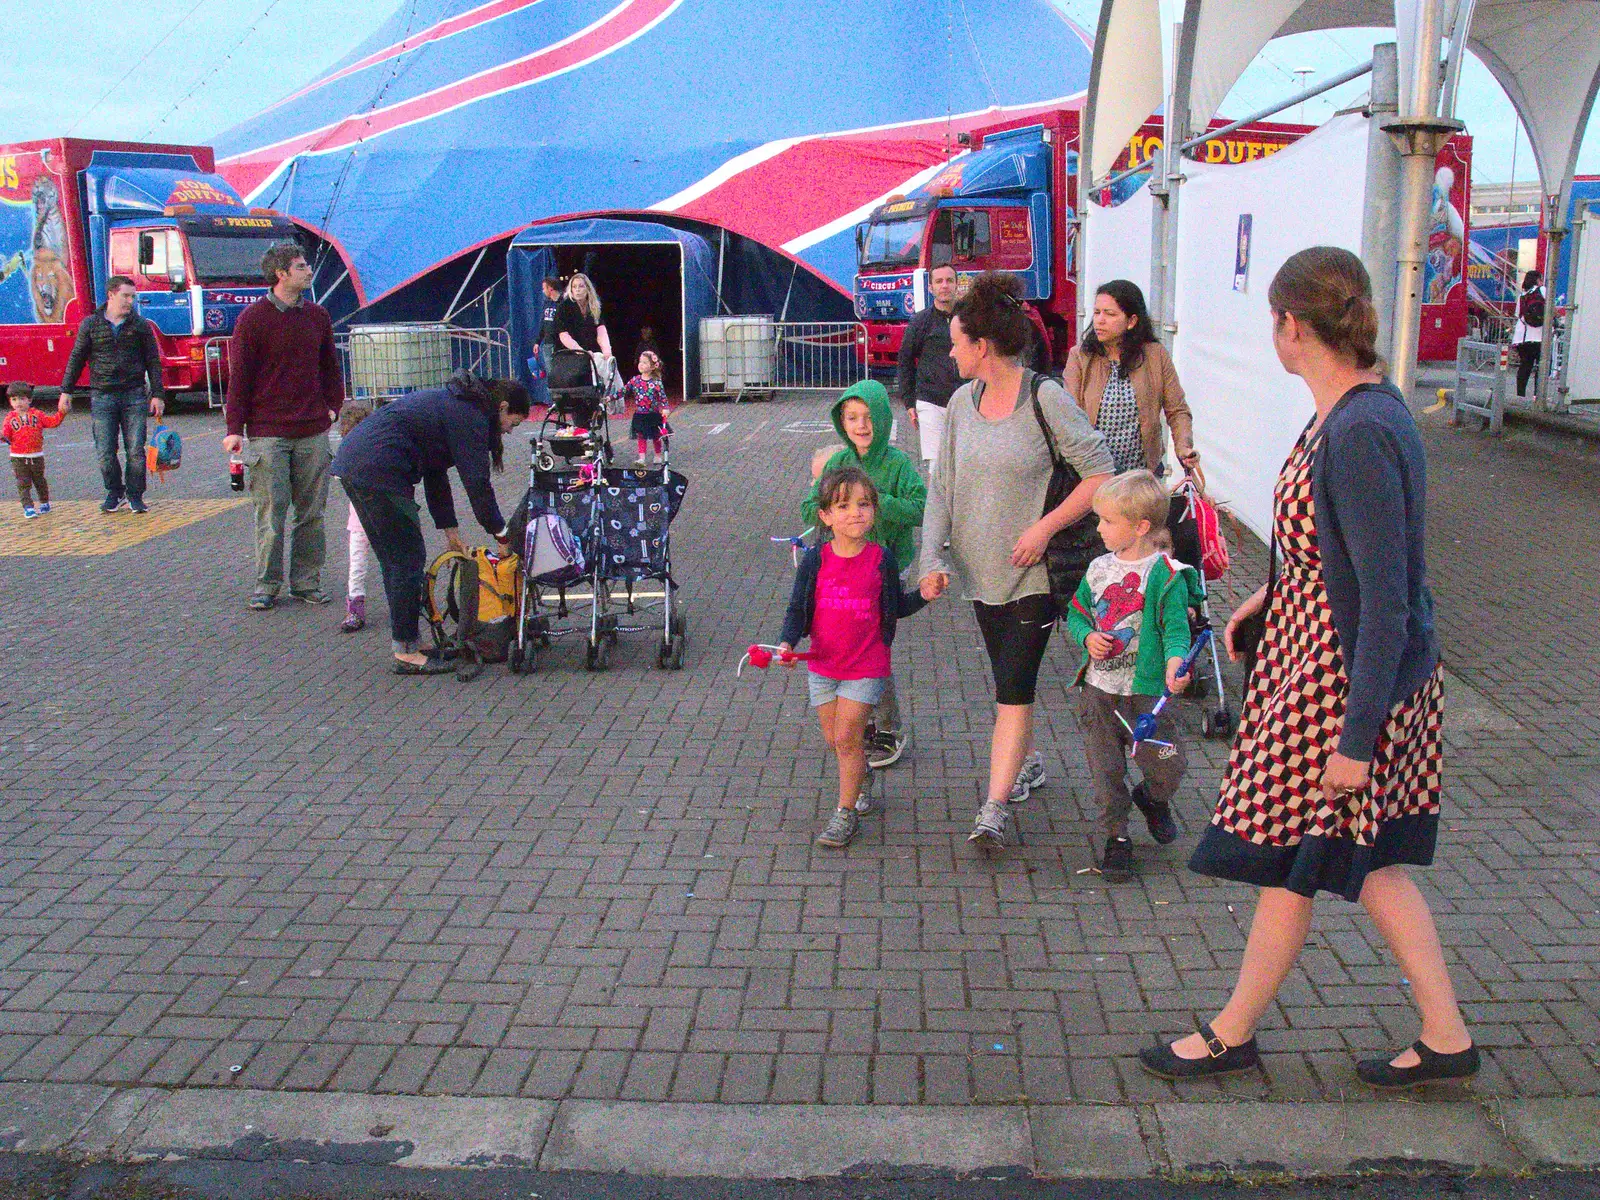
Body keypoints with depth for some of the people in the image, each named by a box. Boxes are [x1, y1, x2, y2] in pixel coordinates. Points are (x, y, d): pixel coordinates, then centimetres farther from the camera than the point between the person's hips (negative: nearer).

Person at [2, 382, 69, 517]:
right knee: (23, 483, -4)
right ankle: (28, 507, -3)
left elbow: (52, 421, 0)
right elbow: (6, 434, -7)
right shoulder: (10, 418, 0)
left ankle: (44, 503, 30)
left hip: (37, 456, 1)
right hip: (18, 458, -1)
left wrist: (61, 413, -12)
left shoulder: (36, 414, 3)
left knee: (40, 481, 14)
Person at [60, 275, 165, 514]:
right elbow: (76, 359, 10)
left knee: (136, 451, -2)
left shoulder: (140, 325, 5)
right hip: (102, 397, 0)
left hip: (134, 395, 0)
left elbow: (153, 361, 7)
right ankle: (114, 493, 17)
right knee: (106, 452, 0)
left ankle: (134, 495, 11)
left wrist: (157, 395, 1)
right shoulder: (91, 324, 4)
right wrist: (66, 391, 8)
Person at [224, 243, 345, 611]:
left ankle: (306, 582, 14)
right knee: (271, 513, -1)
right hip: (268, 434, -4)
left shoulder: (317, 316, 11)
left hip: (313, 433, 4)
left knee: (311, 512, 6)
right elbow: (239, 375, -3)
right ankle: (267, 585, 9)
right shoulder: (254, 317, -3)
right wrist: (235, 428, -6)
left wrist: (333, 407, 14)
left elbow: (330, 366, 22)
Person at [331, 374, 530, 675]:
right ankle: (406, 653, 2)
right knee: (409, 559, -3)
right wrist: (502, 535, -2)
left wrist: (449, 529, 24)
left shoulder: (452, 403, 23)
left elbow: (435, 472, 25)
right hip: (377, 472, -11)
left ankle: (401, 639, 26)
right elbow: (477, 483, -10)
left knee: (393, 560, 18)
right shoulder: (470, 416, -7)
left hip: (351, 462, 11)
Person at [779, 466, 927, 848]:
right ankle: (862, 778, 45)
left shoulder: (881, 560, -6)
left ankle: (846, 813, 8)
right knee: (833, 738, 14)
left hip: (866, 666, -3)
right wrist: (787, 642, -18)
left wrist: (923, 596, -11)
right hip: (822, 665, 3)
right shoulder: (814, 561, -6)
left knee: (847, 737, -6)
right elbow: (797, 609, -1)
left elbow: (897, 608, 6)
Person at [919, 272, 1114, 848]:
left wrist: (1046, 526, -19)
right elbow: (942, 485, 3)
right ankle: (1027, 762, 41)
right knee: (1007, 680, 19)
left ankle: (994, 808, -9)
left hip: (1033, 569, -6)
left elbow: (1101, 474, -11)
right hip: (981, 566, 6)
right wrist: (933, 559, -8)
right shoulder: (963, 402, 3)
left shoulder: (1046, 398, -14)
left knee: (1014, 686, -9)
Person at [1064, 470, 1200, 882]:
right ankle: (1116, 839, 21)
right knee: (1106, 770, 6)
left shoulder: (1166, 574, -10)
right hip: (1097, 690, 4)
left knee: (1168, 766, 1)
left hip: (1145, 693, -4)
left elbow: (1176, 627, -13)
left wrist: (1175, 661, -33)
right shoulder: (1099, 568, 6)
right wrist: (1087, 636, -4)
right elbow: (1076, 612, 17)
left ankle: (1153, 799, 35)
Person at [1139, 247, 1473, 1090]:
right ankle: (1445, 1036, 29)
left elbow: (1387, 600, -25)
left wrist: (1357, 736, -22)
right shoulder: (1364, 409, 5)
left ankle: (1234, 1034, 26)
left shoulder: (1359, 435, -25)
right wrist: (1268, 596, 24)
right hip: (1318, 651, 9)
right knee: (1364, 859, 18)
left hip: (1341, 682, -9)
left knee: (1291, 859, 7)